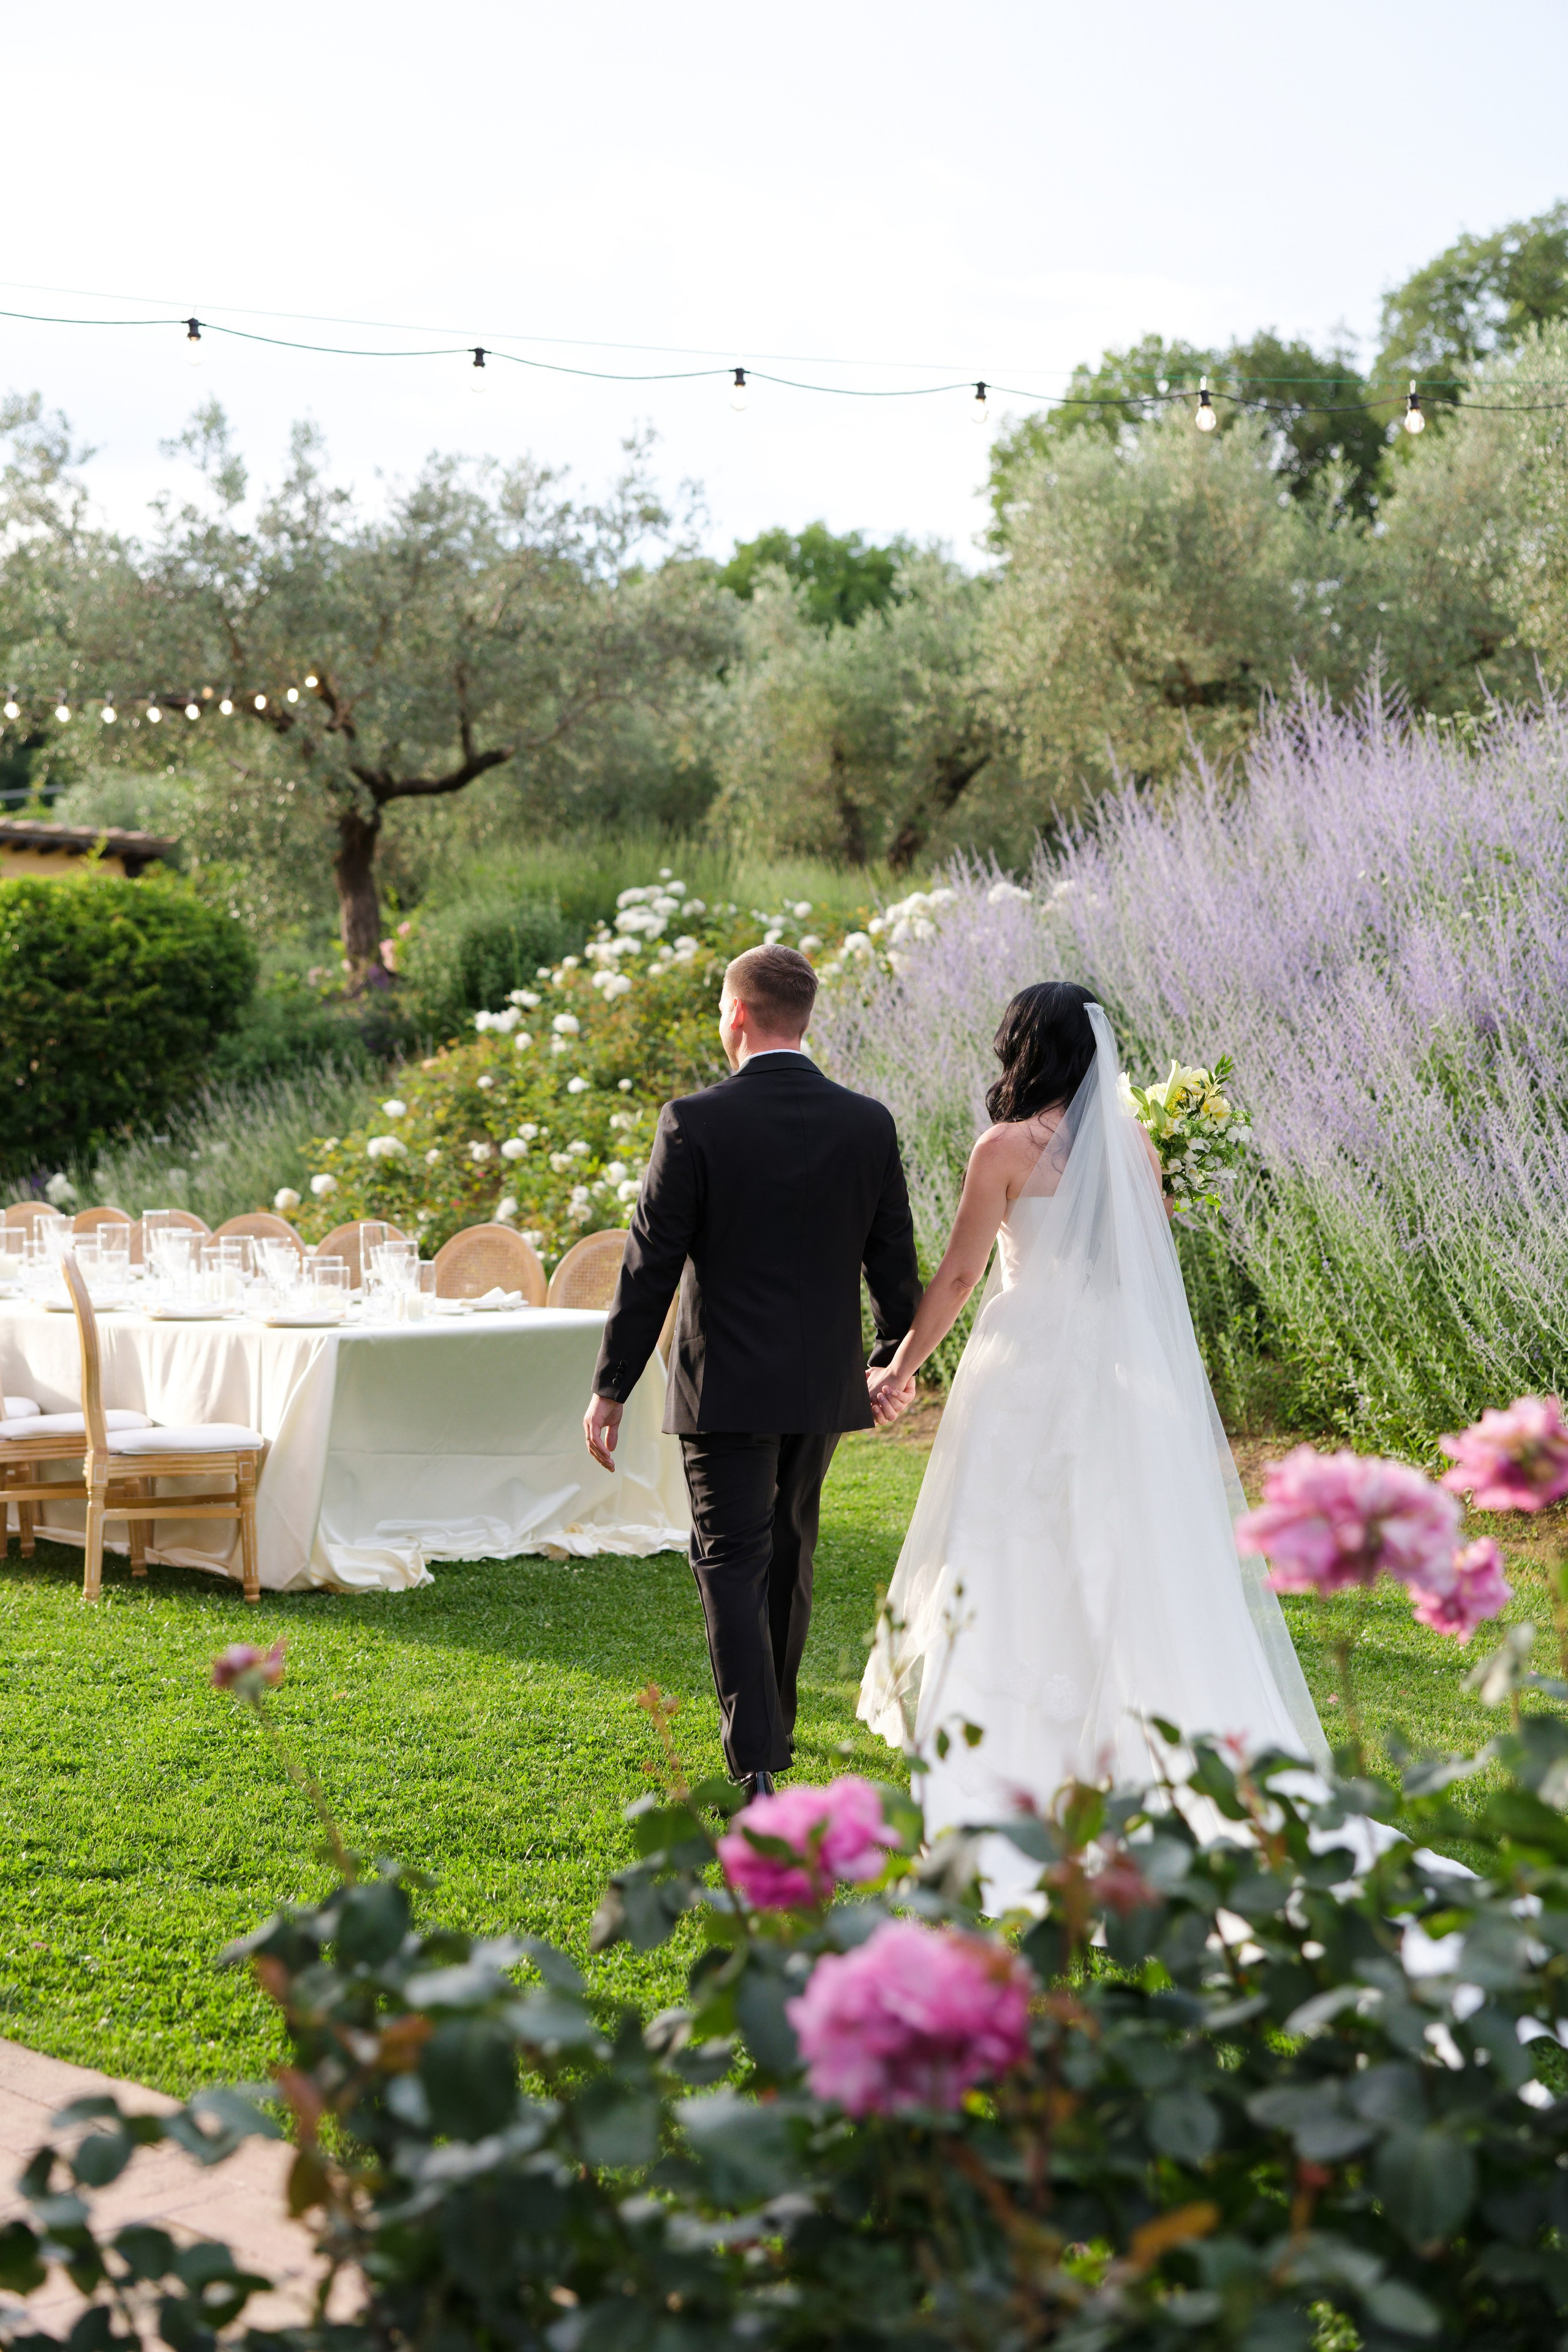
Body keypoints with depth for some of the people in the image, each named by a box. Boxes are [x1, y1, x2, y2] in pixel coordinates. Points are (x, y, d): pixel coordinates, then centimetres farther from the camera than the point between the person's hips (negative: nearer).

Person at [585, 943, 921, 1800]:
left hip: (725, 1384, -4)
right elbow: (894, 1264, 6)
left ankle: (758, 1765, -9)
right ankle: (771, 1723, 35)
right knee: (788, 1556, 20)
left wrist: (611, 1387, -4)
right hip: (823, 1382, 4)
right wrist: (893, 1363, 22)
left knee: (733, 1565, 0)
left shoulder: (695, 1123, -13)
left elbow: (651, 1266, -11)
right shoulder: (868, 1124, -2)